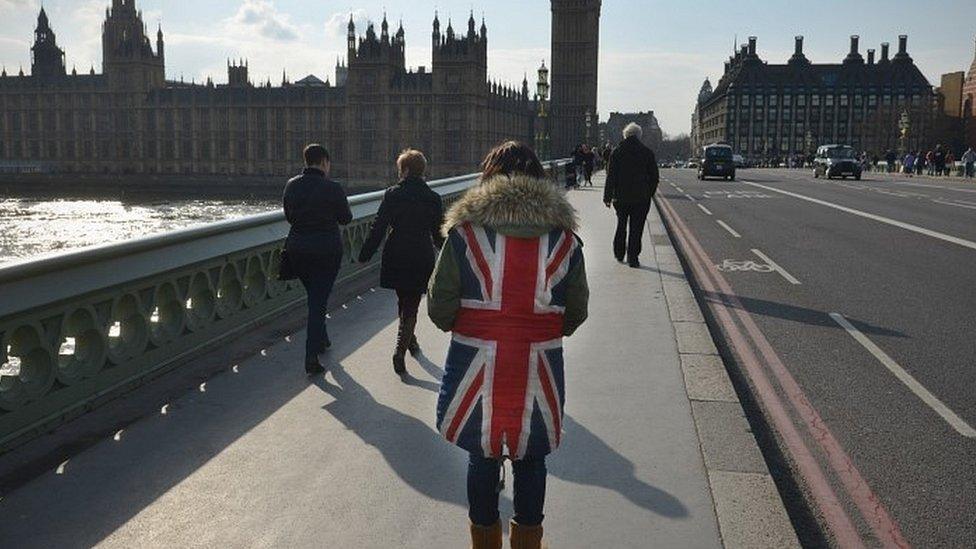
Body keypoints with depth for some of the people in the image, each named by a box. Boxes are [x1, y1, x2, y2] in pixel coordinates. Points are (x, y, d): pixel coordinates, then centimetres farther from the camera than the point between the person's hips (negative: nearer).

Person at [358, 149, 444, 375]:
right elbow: (439, 233, 5)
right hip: (422, 258, -1)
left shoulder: (392, 194, -5)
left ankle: (409, 339, 38)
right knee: (411, 306, 5)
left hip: (396, 257, 1)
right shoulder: (433, 198, -3)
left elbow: (378, 228, -6)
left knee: (403, 301, 21)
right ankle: (401, 349, -9)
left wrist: (365, 255, 0)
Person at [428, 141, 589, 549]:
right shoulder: (564, 238, -2)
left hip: (476, 367, -1)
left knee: (482, 457, 17)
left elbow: (440, 309, -6)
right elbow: (575, 313, 4)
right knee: (531, 458, 19)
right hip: (537, 370, 1)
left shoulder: (464, 232, -8)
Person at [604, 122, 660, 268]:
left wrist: (608, 196, 3)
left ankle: (619, 254, 26)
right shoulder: (647, 153, -2)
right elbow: (655, 177, 1)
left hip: (621, 197, 2)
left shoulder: (616, 152, -1)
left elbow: (611, 176, -2)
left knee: (621, 225, 19)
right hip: (641, 198, -1)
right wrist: (649, 194, 13)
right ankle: (633, 258, -1)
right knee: (636, 228, 2)